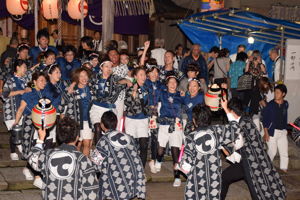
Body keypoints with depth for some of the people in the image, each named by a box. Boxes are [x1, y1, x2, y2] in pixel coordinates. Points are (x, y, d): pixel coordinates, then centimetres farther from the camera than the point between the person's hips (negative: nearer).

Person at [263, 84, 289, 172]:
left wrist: (285, 129, 16)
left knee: (284, 151, 2)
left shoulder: (285, 104, 7)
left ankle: (284, 168, 12)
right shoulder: (270, 105, -7)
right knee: (272, 151, -2)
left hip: (282, 132, 4)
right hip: (272, 131, -4)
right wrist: (266, 133, -11)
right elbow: (265, 120, -6)